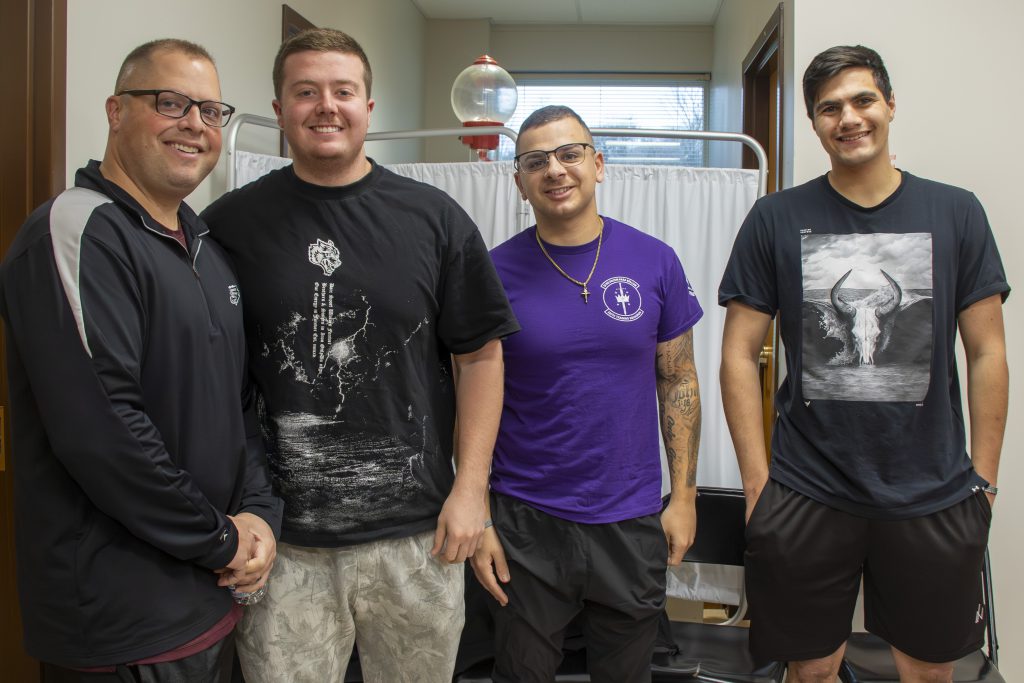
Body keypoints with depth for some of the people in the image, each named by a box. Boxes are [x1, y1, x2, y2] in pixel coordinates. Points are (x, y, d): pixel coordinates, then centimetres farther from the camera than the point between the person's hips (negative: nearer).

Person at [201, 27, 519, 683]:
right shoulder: (231, 223, 1)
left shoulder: (435, 217, 2)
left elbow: (480, 355, 3)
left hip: (417, 533, 1)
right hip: (278, 540, 0)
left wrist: (470, 488, -3)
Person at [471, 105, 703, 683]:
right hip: (526, 523, -1)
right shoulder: (497, 272, -6)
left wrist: (684, 495, 1)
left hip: (632, 521, 2)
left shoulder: (655, 262, -2)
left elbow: (678, 381, 4)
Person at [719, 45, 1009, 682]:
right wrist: (758, 485, -5)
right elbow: (740, 355, -2)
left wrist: (983, 482, 2)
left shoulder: (957, 213, 2)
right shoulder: (777, 218, -2)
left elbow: (988, 352, 4)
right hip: (807, 499, -1)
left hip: (934, 500, 1)